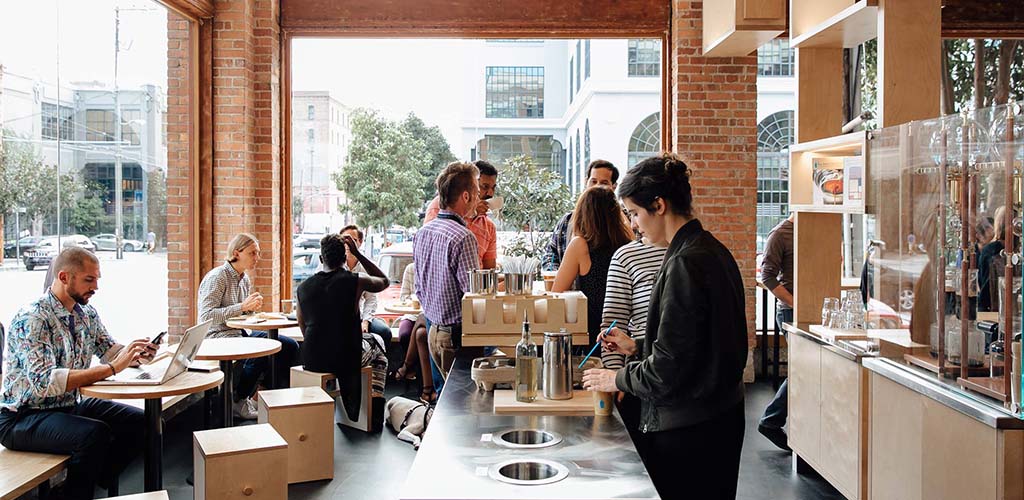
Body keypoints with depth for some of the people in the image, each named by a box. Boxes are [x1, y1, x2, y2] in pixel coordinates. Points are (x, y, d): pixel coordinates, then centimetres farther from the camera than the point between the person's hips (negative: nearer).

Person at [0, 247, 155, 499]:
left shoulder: (86, 313, 4)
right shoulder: (32, 319, -22)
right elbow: (45, 382, -32)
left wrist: (133, 352, -15)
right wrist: (112, 368, -33)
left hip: (69, 405, 8)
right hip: (22, 418, -8)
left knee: (137, 421, -6)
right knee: (95, 433, -31)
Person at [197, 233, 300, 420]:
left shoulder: (245, 278, 13)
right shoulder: (217, 277, -13)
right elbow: (206, 316, -22)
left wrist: (253, 307, 1)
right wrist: (243, 307, -26)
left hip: (241, 333, 8)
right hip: (218, 336, -8)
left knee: (289, 346, -8)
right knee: (262, 353, -32)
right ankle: (237, 402, -13)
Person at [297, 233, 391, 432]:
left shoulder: (303, 287, 2)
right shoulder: (355, 281, -9)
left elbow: (304, 329, 13)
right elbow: (384, 281, 13)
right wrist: (358, 254, 11)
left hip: (311, 361, 4)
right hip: (346, 359, -4)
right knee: (376, 342, 30)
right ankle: (375, 414, 25)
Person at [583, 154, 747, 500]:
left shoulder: (686, 262, -21)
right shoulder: (712, 251, 9)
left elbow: (669, 365, -21)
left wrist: (618, 379, -6)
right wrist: (636, 348, 15)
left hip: (688, 431, -10)